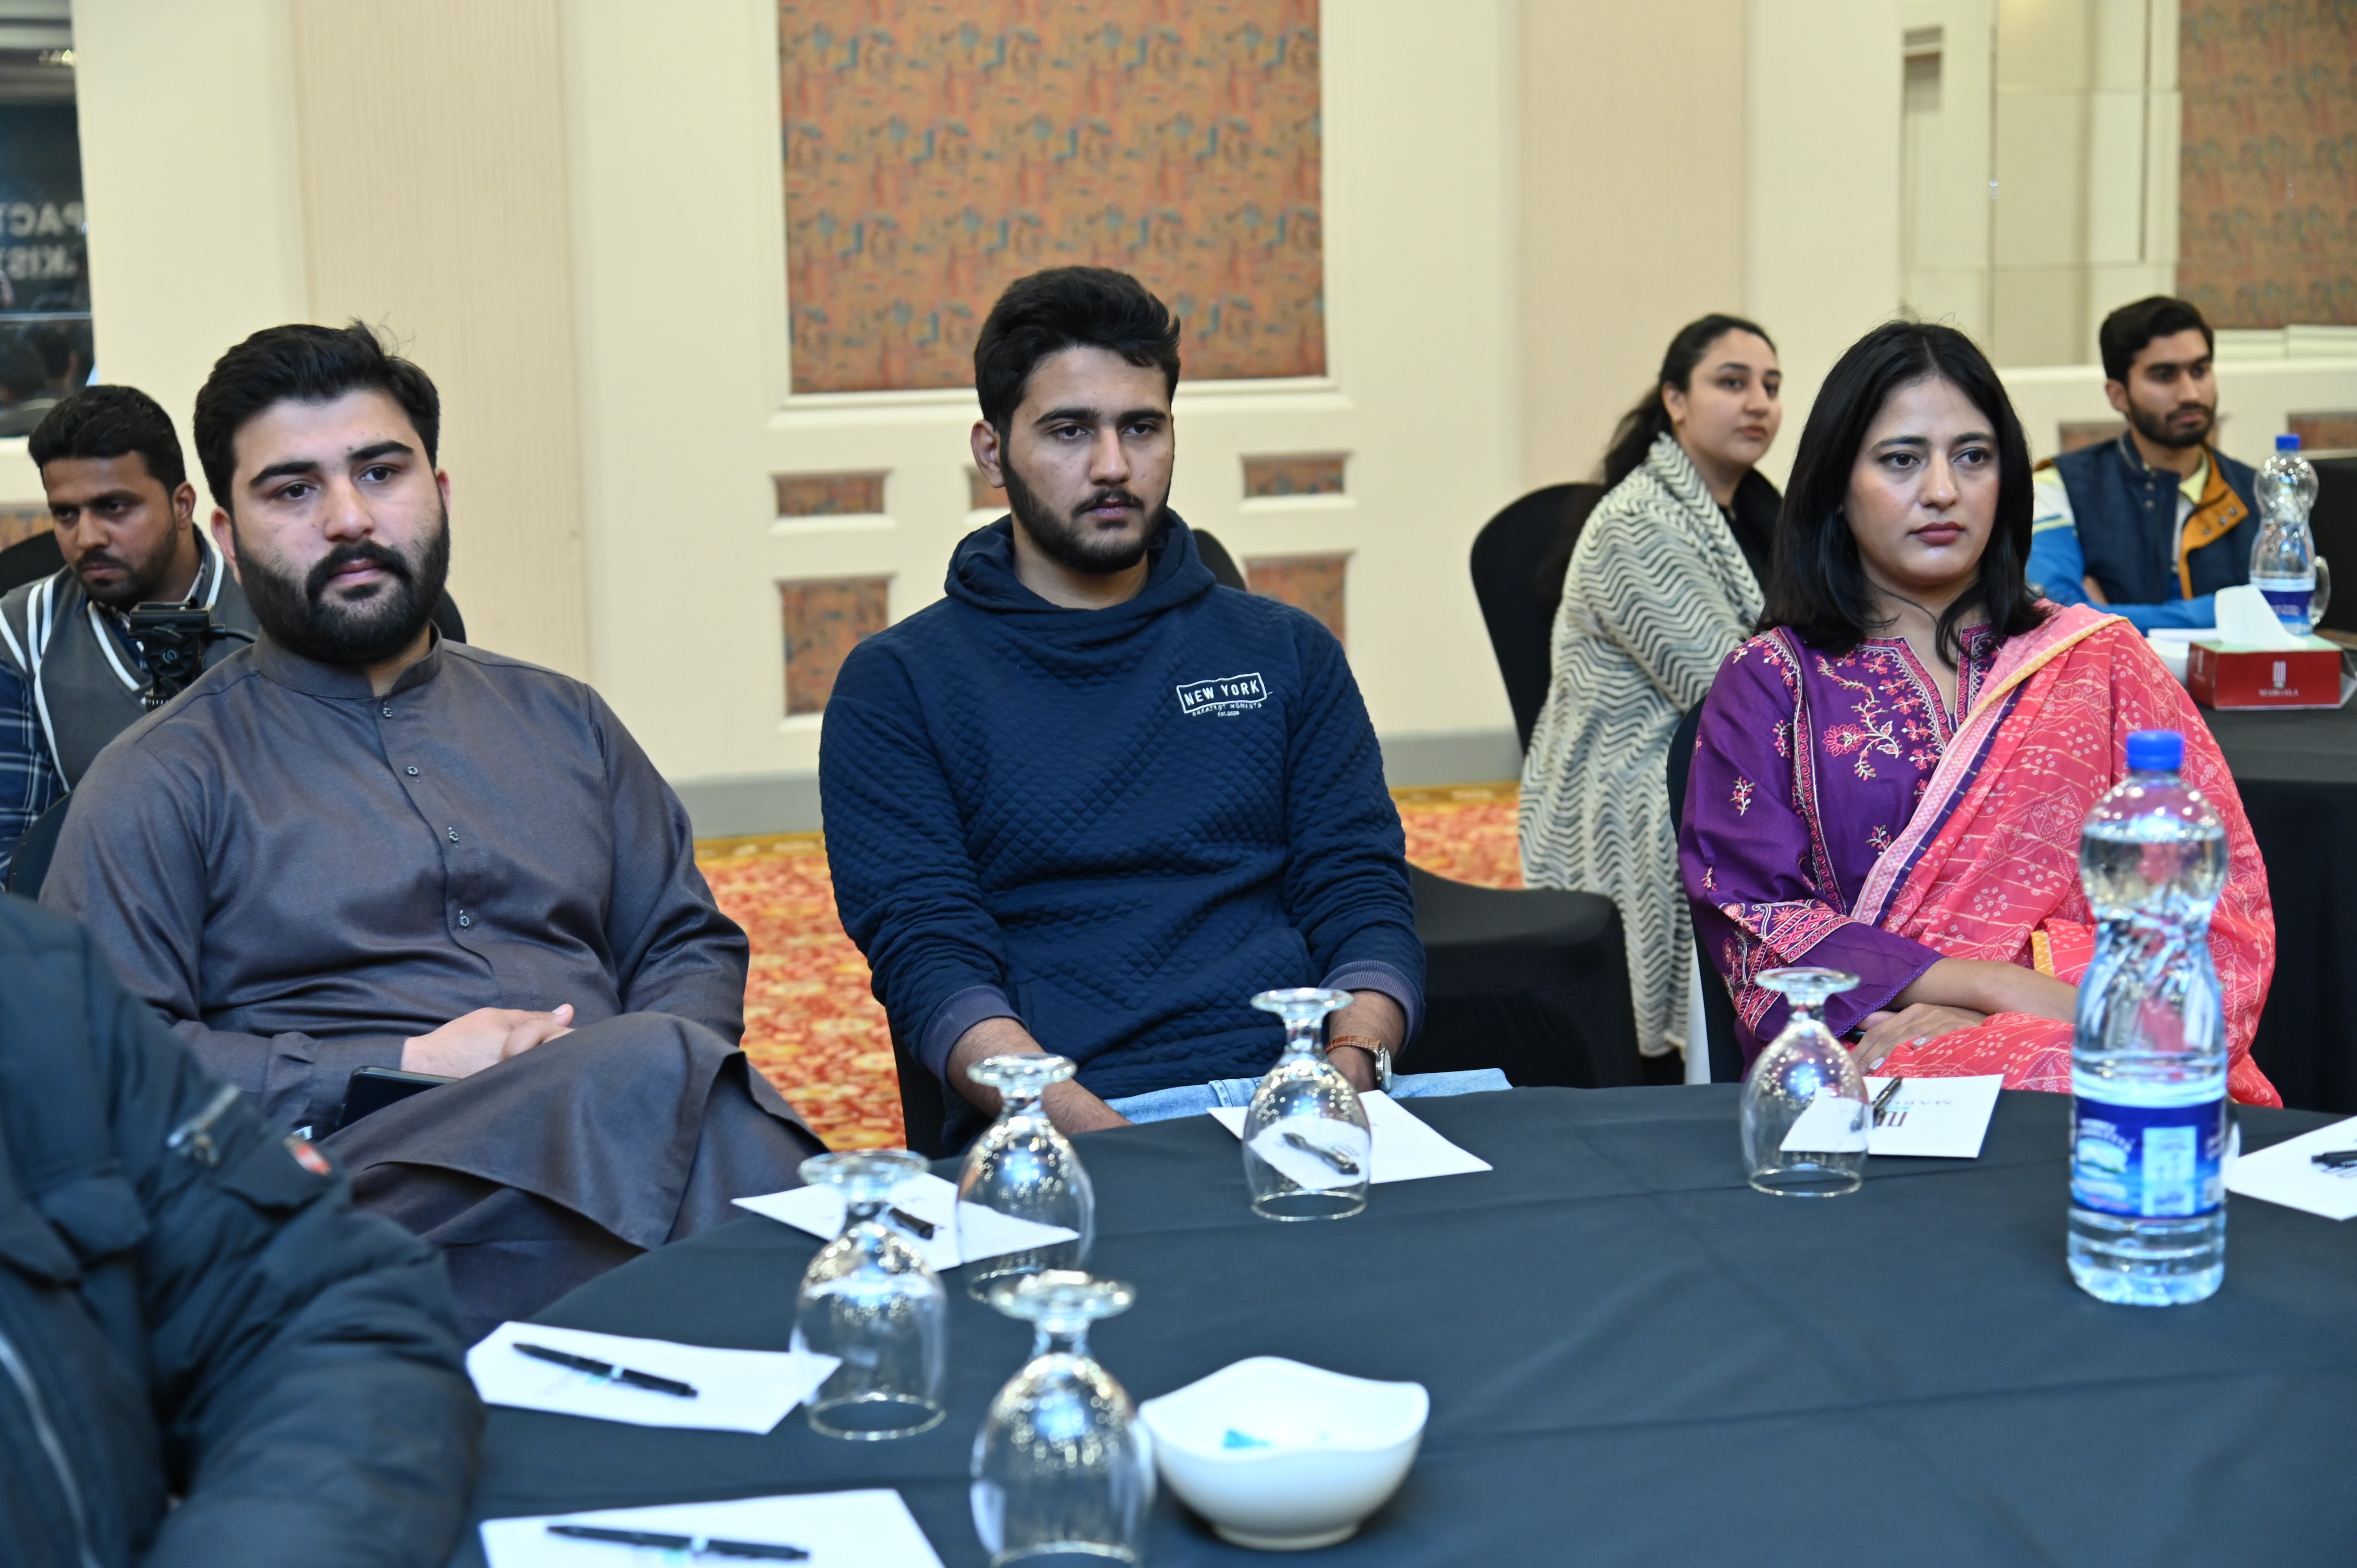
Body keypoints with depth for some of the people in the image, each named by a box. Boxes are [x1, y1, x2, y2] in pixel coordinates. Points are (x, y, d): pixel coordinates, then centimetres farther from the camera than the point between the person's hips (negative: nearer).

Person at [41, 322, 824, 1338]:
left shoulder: (561, 722, 23)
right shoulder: (162, 782, 9)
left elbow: (690, 947, 23)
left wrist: (649, 1066, -2)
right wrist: (403, 1069, -10)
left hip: (630, 1134, 4)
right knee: (664, 1067, -34)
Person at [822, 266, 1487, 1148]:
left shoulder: (1288, 653, 18)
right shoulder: (899, 684, 8)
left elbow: (1364, 907, 11)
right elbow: (929, 958, -3)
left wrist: (1350, 1068, -13)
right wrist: (1101, 1136, -20)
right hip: (1059, 1136, -4)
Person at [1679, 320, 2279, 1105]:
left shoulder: (2098, 659, 15)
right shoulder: (1768, 683, 12)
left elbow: (2223, 902, 5)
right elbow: (1754, 926, 1)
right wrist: (2010, 988, -13)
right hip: (1871, 1051, -1)